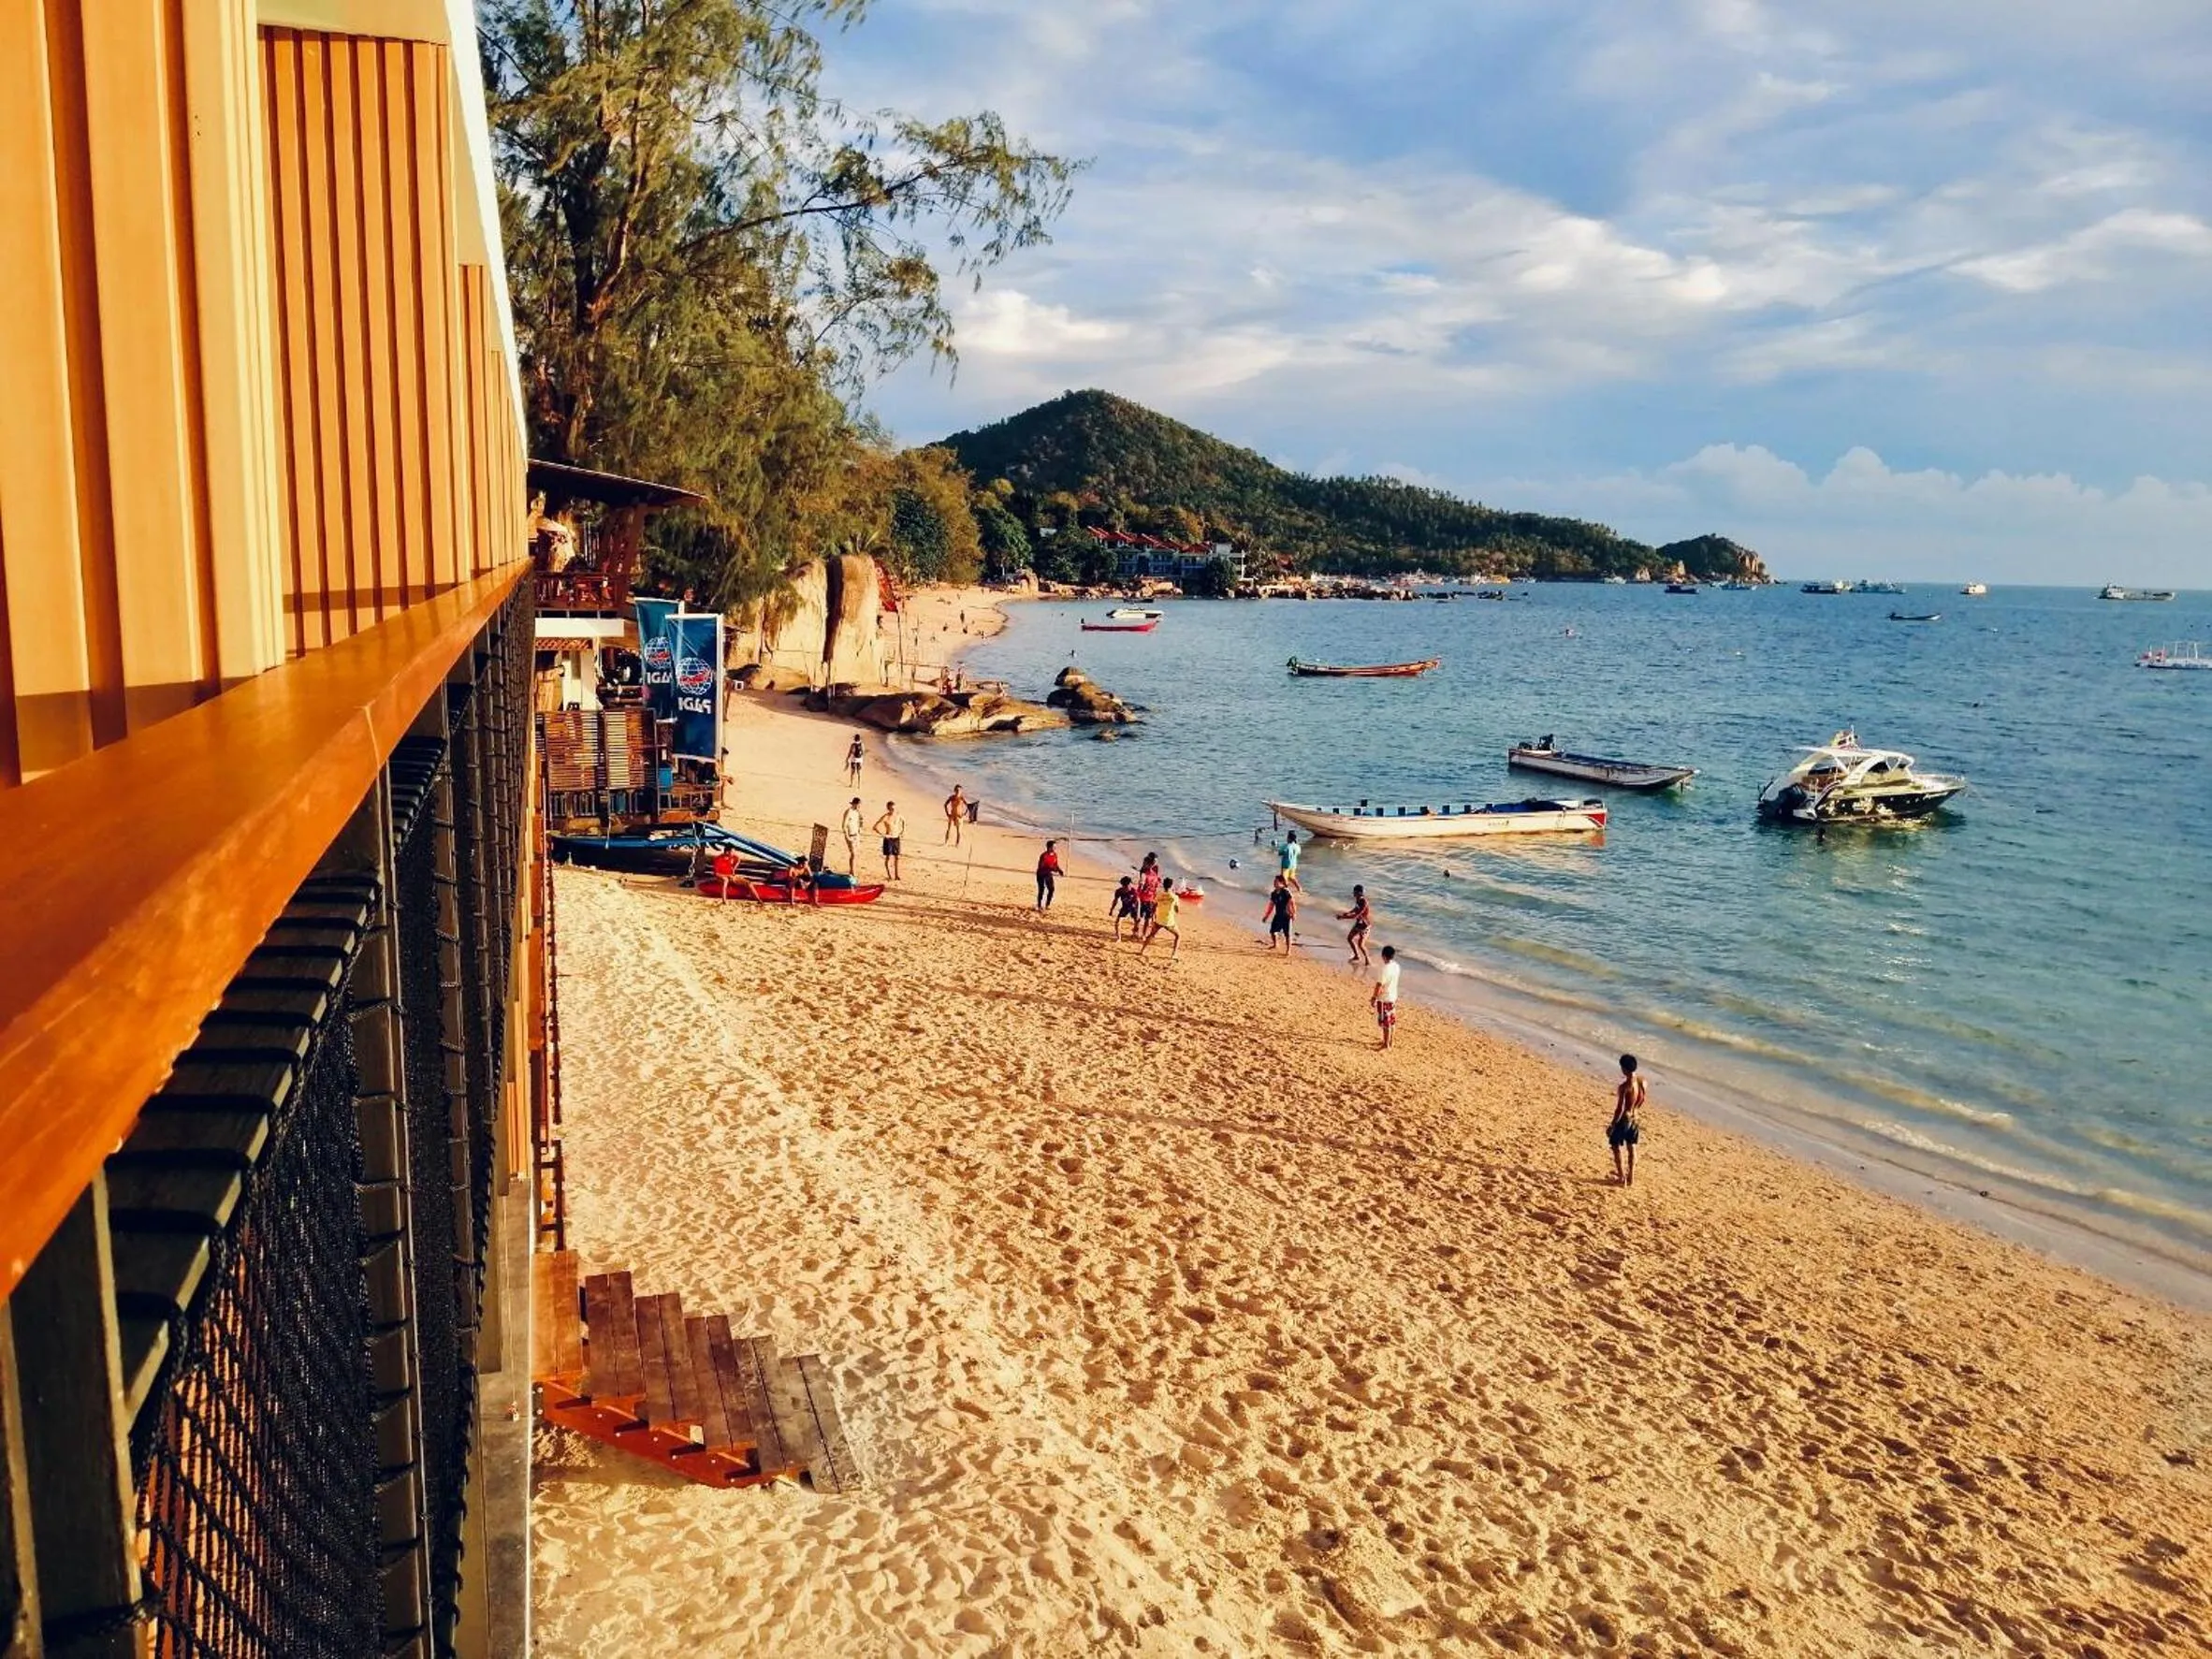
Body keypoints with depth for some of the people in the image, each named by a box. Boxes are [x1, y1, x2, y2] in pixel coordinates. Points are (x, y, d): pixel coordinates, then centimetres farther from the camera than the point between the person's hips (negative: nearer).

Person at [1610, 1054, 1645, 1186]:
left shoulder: (1624, 1086, -28)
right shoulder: (1642, 1082, -7)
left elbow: (1620, 1109, -24)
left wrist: (1612, 1125, -13)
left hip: (1624, 1119, -7)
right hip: (1636, 1118, 7)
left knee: (1617, 1148, 12)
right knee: (1631, 1148, 19)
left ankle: (1621, 1177, 18)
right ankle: (1631, 1177, 28)